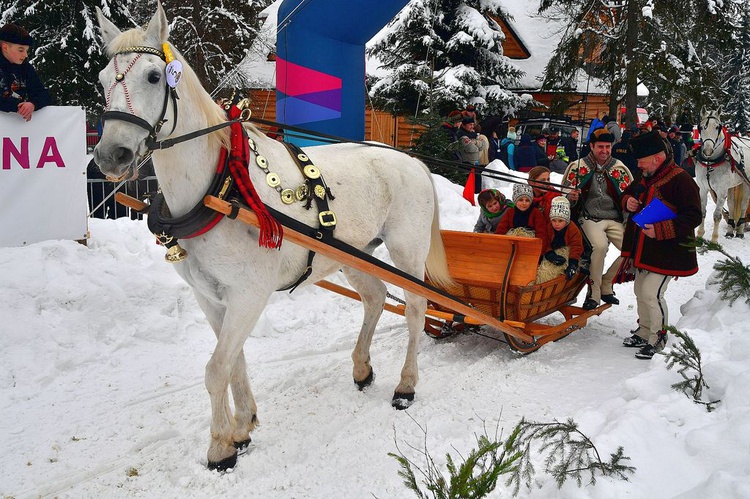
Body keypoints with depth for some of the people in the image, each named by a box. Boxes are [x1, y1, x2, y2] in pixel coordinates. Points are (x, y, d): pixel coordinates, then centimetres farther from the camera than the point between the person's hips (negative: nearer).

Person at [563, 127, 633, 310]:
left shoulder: (619, 168, 9)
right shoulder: (578, 167, 3)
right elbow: (566, 196, 7)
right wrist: (571, 197, -16)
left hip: (615, 220, 3)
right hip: (589, 218, -3)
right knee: (600, 245, -32)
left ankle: (606, 283, 5)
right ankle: (594, 291, -13)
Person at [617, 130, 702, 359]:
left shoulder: (681, 181, -17)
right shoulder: (646, 178, 9)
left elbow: (693, 217, -21)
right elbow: (628, 193, 25)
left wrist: (660, 230, -29)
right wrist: (628, 201, 0)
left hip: (667, 252, -9)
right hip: (644, 250, 9)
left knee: (651, 293, -11)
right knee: (640, 290, 16)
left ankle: (658, 337, 8)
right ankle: (644, 332, 33)